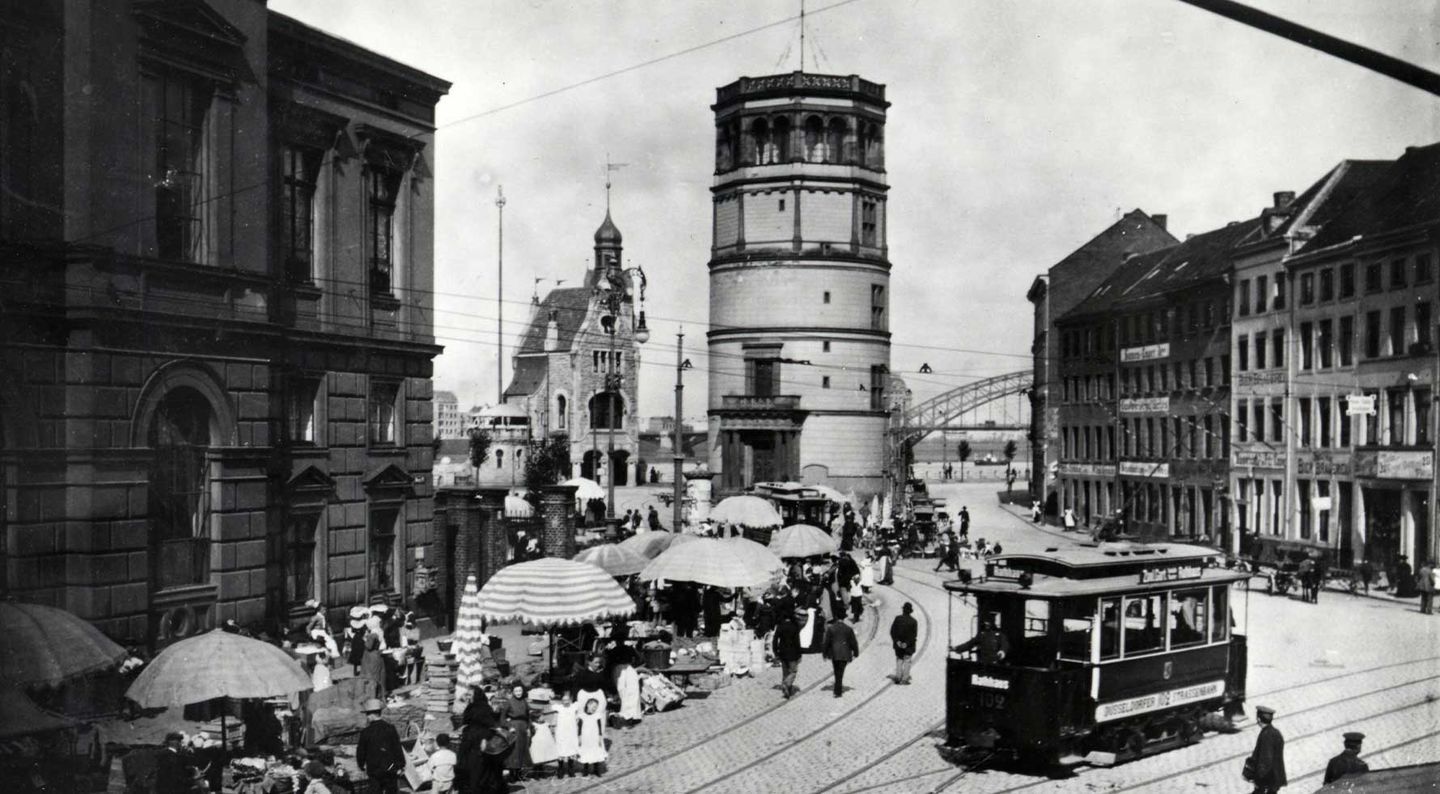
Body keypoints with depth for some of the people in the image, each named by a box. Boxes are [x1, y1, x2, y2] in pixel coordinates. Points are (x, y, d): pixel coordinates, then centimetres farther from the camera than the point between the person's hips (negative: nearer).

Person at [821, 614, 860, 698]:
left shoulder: (830, 628, -5)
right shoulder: (848, 629, -5)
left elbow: (826, 642, -3)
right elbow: (853, 642, 1)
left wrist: (824, 653, 8)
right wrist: (855, 653, 15)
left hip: (834, 653, 1)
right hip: (844, 654, -1)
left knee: (837, 672, 20)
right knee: (840, 672, 2)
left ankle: (839, 688, 30)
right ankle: (838, 691, -2)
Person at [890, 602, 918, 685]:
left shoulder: (897, 618, -5)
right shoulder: (913, 621, -10)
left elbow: (892, 631, -7)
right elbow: (914, 634, -14)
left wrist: (897, 641, -9)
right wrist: (907, 643, -14)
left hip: (898, 644, 2)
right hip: (909, 646, -2)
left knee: (899, 659, 16)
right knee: (907, 660, 8)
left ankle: (898, 677, 12)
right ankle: (905, 679, 3)